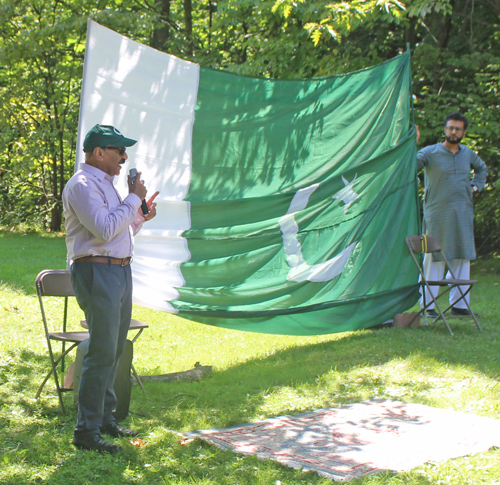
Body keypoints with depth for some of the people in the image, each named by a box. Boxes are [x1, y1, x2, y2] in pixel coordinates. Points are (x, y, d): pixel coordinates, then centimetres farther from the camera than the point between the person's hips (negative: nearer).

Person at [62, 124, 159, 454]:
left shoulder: (106, 183, 19)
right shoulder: (82, 185, -12)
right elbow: (104, 229, -23)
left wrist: (141, 217, 10)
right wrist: (134, 198, -14)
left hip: (120, 271, 10)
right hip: (98, 273, -10)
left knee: (115, 349, 15)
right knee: (102, 352, -10)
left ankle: (105, 417, 27)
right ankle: (87, 432, -3)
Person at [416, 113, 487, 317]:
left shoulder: (468, 154, 11)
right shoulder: (430, 152, -5)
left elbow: (482, 168, 31)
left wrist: (475, 186, 15)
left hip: (463, 214, 5)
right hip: (437, 214, -5)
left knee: (462, 258, 8)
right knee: (434, 258, -3)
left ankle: (459, 304, 17)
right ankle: (427, 305, 3)